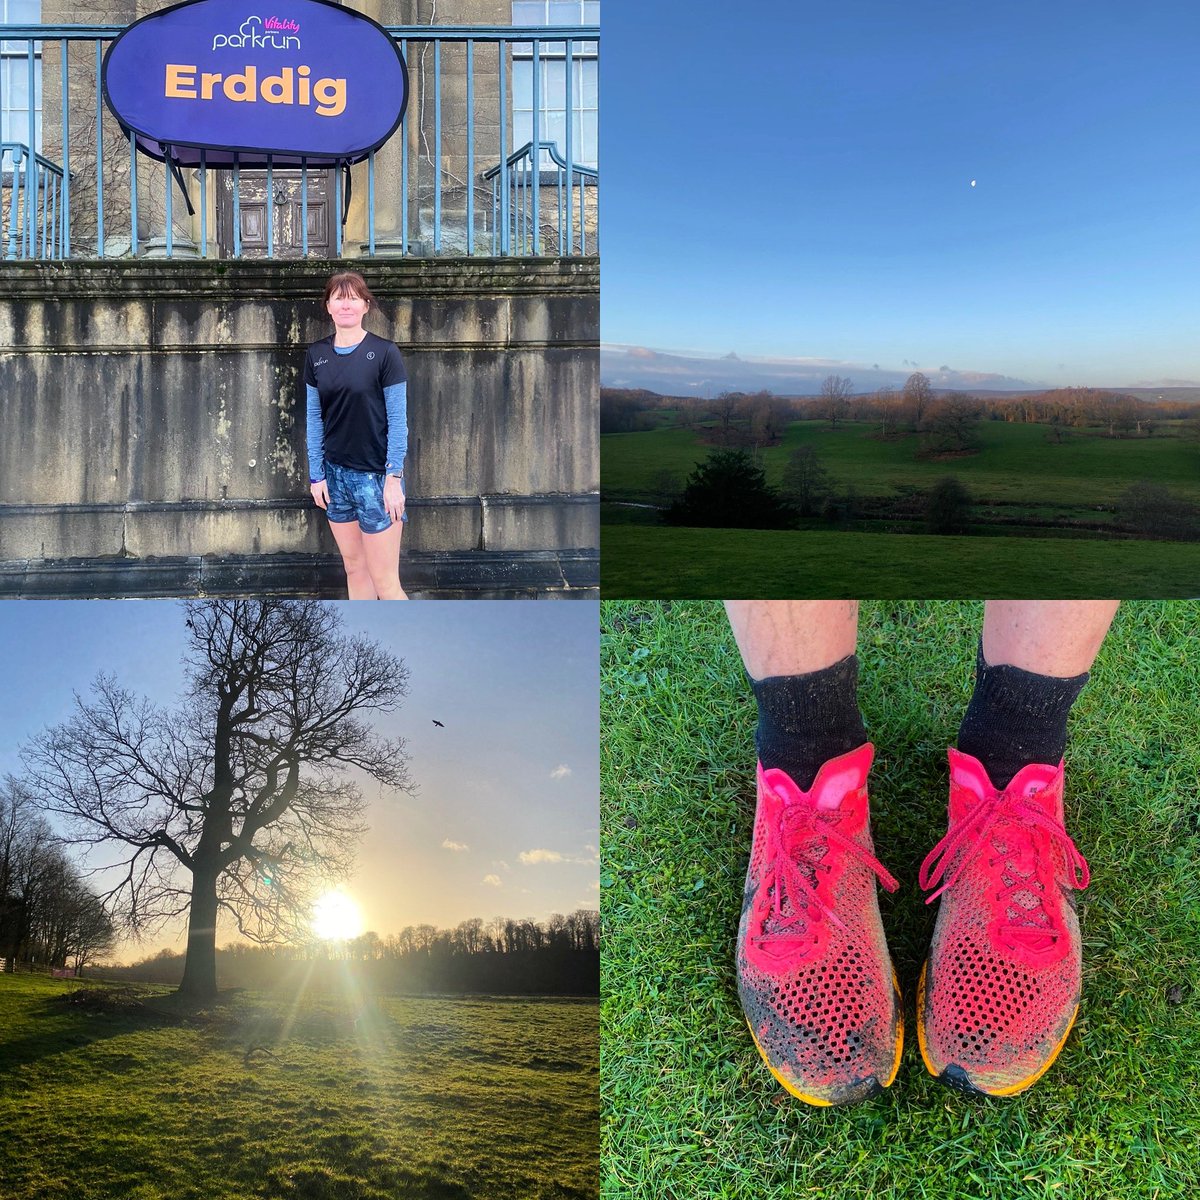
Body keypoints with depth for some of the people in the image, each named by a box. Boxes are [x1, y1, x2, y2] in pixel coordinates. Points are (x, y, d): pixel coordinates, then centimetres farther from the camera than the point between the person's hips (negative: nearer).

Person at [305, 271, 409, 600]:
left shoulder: (384, 353, -8)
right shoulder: (317, 355, 5)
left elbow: (397, 420, -9)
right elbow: (314, 418, 8)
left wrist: (394, 477, -13)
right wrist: (316, 474, 4)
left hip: (376, 475, -5)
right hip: (335, 474, 5)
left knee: (385, 582, -4)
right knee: (354, 569, 14)